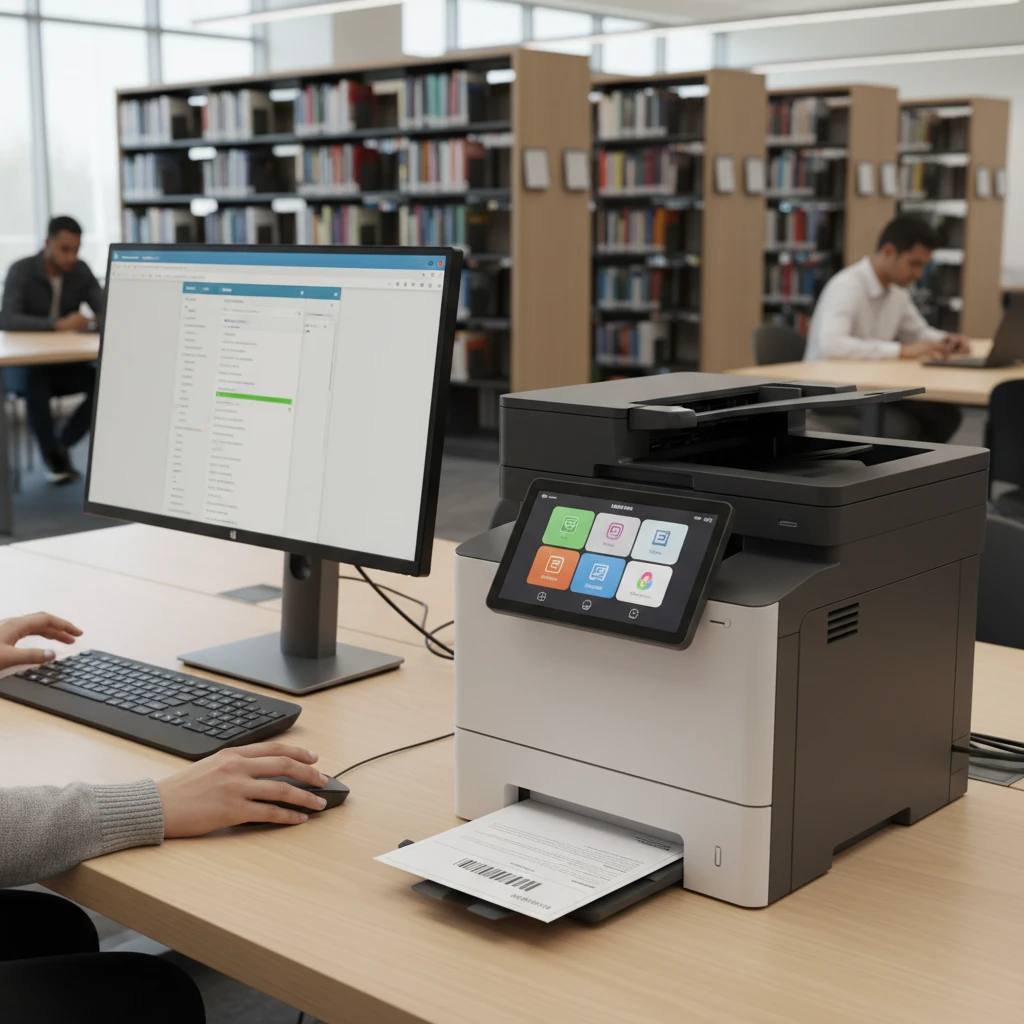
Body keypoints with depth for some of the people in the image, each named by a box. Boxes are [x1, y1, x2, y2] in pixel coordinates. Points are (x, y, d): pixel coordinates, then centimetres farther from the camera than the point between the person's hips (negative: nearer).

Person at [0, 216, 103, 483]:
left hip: (62, 364, 4)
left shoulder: (81, 271, -3)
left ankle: (61, 445, -7)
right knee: (35, 381, -39)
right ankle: (53, 455, -17)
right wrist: (59, 324, -44)